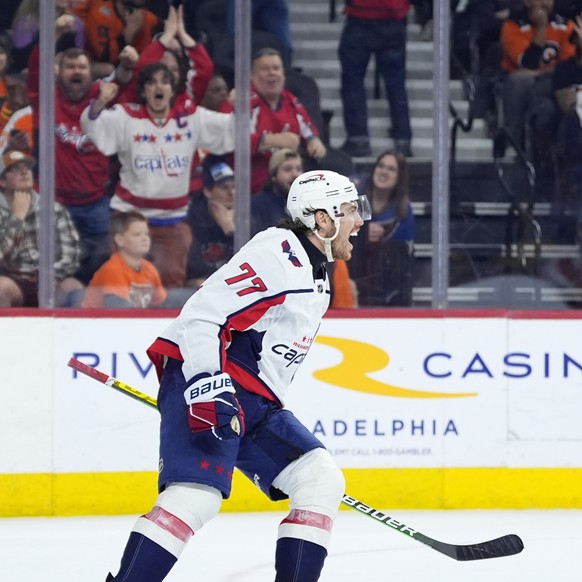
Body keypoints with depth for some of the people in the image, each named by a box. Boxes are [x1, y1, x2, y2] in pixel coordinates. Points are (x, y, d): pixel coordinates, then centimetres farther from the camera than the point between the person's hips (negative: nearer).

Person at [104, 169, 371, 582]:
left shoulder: (316, 275, 19)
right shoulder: (278, 255, -13)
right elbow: (201, 316, -21)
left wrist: (280, 430, 29)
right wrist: (209, 388, -30)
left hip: (255, 403, 10)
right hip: (203, 384, -10)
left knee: (322, 482, 2)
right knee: (198, 494, -26)